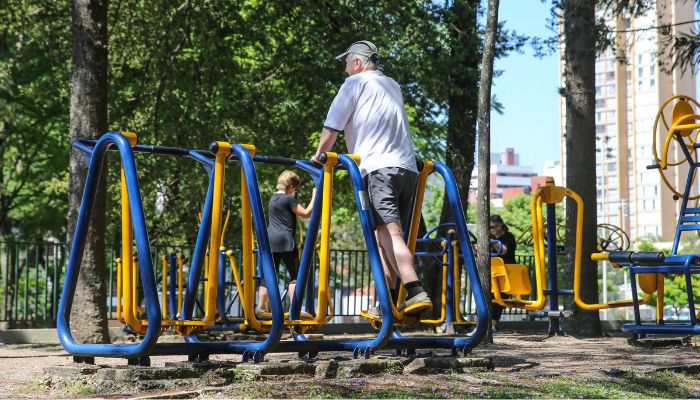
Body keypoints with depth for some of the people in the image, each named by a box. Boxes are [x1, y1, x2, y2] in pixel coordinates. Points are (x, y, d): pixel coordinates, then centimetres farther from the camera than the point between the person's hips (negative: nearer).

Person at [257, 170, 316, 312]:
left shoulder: (273, 198, 17)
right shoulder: (289, 199, -5)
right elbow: (306, 213, -4)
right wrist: (314, 197, 3)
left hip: (270, 240, 7)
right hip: (285, 241, -7)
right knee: (295, 275, -3)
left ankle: (261, 307, 4)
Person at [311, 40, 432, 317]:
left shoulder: (355, 83, 8)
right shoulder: (393, 86, 30)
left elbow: (331, 128, 5)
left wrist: (318, 156, 18)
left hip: (378, 168, -7)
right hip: (408, 168, 7)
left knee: (389, 232, -18)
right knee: (384, 237, 9)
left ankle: (416, 292, -32)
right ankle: (388, 300, 5)